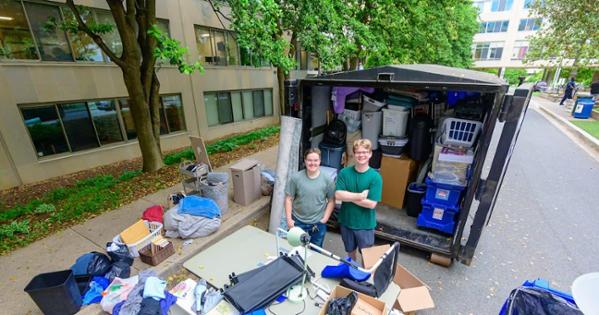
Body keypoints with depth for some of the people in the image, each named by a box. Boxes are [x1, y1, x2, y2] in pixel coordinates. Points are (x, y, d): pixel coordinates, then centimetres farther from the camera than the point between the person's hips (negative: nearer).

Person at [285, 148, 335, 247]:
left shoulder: (327, 180, -11)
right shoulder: (295, 178, -12)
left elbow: (331, 201, -2)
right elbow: (289, 199, -7)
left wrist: (325, 218, -8)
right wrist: (289, 219, -9)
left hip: (318, 224, 0)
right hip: (298, 222, 0)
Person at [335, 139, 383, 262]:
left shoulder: (375, 177, -16)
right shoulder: (344, 172, -10)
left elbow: (371, 204, -21)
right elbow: (338, 195, -17)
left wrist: (348, 196, -19)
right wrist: (360, 195, -24)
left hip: (365, 224, -2)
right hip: (346, 221, 3)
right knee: (350, 251, 25)